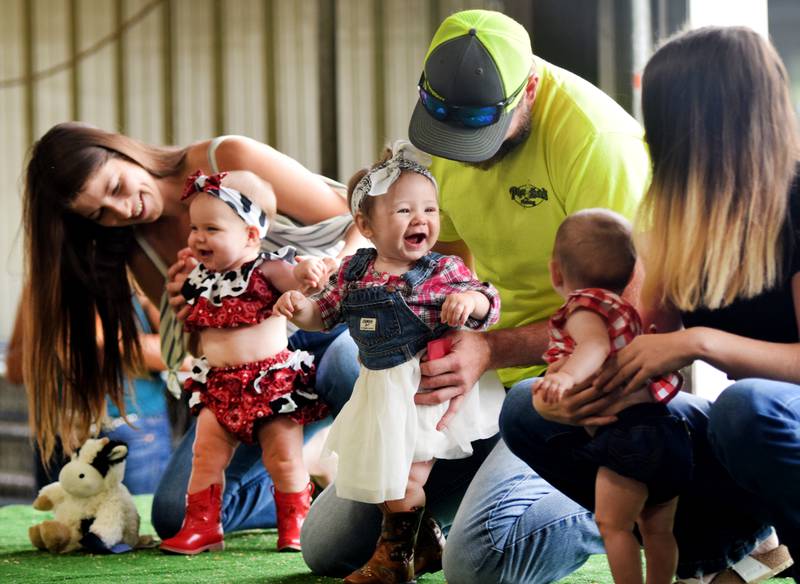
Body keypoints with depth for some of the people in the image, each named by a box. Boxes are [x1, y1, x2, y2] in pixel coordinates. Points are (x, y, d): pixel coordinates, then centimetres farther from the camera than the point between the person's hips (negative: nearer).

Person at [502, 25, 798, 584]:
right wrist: (582, 388, -15)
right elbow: (649, 338, 4)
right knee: (528, 415, -3)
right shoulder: (686, 211, 5)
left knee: (749, 406, -41)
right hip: (737, 433, 7)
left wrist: (703, 342, -30)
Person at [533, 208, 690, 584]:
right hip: (667, 428, 9)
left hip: (625, 430, -9)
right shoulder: (628, 310, 24)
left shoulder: (584, 305, -3)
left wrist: (566, 375, -41)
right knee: (657, 530, 15)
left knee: (613, 524, -3)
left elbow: (596, 344, -23)